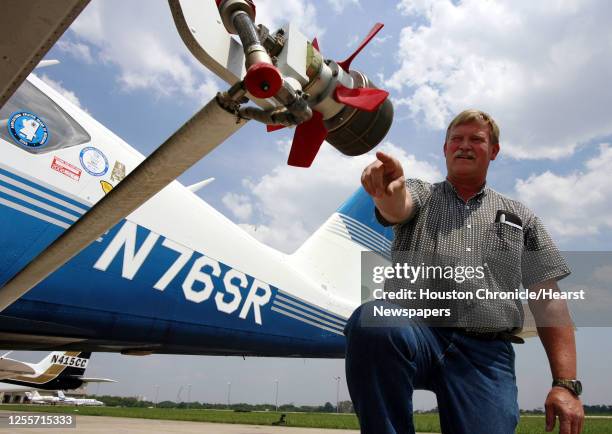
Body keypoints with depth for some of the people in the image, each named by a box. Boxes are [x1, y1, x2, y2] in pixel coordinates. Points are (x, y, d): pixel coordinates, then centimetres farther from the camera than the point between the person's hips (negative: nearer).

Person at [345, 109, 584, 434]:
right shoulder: (420, 195, 16)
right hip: (417, 331, -1)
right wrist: (387, 192, -38)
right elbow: (397, 207, -11)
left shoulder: (521, 218, 20)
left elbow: (548, 302, 13)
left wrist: (566, 384, 2)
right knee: (371, 322, -34)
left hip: (486, 353, 2)